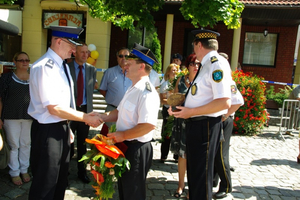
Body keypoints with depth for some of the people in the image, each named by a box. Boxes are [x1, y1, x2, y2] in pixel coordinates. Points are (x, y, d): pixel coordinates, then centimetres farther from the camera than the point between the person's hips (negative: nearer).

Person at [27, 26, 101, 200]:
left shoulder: (62, 65, 8)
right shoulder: (44, 67, -21)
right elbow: (54, 108, -24)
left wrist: (67, 127, 16)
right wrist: (85, 118, -16)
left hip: (62, 127, 9)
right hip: (48, 130, -9)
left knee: (61, 179, 23)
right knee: (45, 183, 8)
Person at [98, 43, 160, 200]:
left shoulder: (147, 92, -23)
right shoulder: (133, 89, 10)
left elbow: (148, 125, -31)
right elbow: (119, 112, 17)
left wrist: (123, 135, -21)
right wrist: (101, 117, 1)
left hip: (137, 149, -10)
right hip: (126, 146, 10)